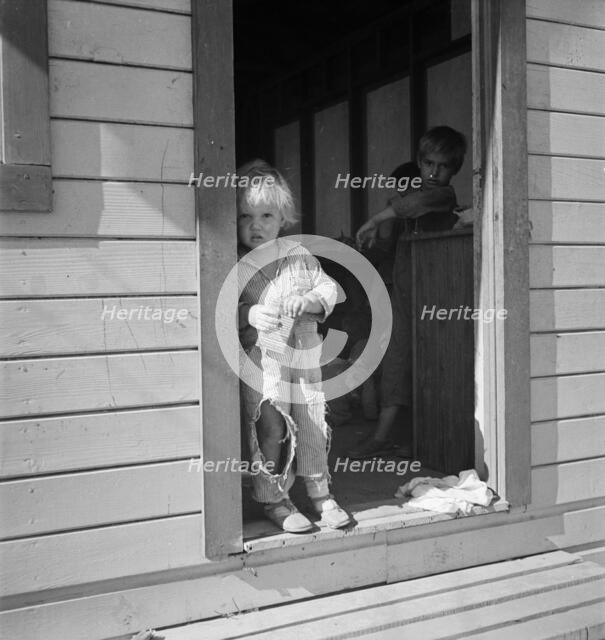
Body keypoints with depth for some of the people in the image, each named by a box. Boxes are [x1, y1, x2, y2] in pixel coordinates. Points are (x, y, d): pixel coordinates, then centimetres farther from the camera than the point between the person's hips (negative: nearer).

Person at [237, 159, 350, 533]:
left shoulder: (299, 255, 7)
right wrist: (250, 314, -23)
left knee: (312, 426, 9)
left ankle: (321, 494, 26)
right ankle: (274, 501, 11)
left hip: (303, 354, 4)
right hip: (260, 359, -3)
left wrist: (306, 302, -14)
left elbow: (329, 289, 5)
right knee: (270, 426, -6)